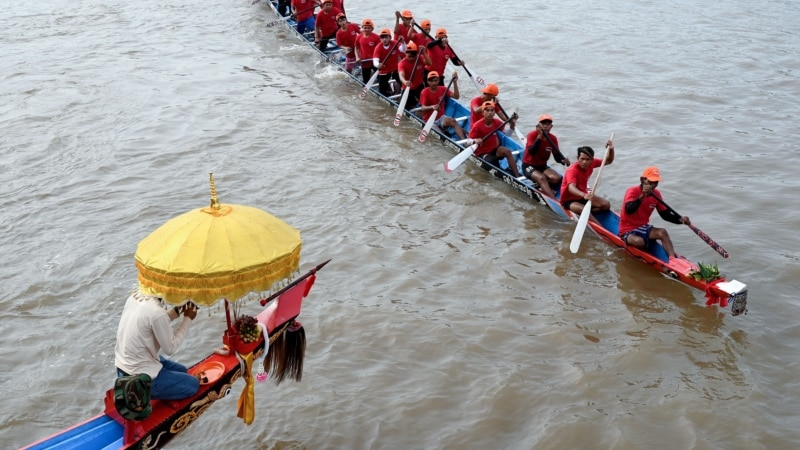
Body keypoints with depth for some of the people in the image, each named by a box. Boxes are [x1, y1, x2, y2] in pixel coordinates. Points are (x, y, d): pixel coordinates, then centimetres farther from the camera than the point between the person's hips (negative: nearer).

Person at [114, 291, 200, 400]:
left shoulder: (135, 295, -3)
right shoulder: (156, 312, -29)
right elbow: (170, 348, -14)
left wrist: (177, 310, 3)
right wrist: (187, 319, -7)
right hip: (140, 377, -9)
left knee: (181, 371, 27)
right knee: (193, 384, 11)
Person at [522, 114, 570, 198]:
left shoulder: (553, 138, -1)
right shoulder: (532, 135, -13)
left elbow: (557, 156, -2)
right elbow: (532, 152, -29)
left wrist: (563, 160, -25)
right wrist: (539, 137, -34)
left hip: (542, 166, 6)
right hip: (528, 166, -5)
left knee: (557, 179, -22)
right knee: (541, 178, -34)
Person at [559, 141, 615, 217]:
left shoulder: (591, 163, -6)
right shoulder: (572, 170, -28)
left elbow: (608, 161, 9)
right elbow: (571, 188, -45)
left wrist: (611, 149, -13)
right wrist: (584, 195, -65)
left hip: (583, 196, 8)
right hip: (569, 200, -7)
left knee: (606, 205, -10)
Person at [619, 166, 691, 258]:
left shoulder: (656, 194, 3)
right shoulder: (632, 191, -17)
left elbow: (665, 214, 7)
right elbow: (628, 210, -35)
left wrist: (680, 219, -11)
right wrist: (642, 196, -46)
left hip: (643, 227, 6)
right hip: (628, 230, -6)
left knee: (662, 232, -21)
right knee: (639, 241, -35)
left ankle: (673, 259, -33)